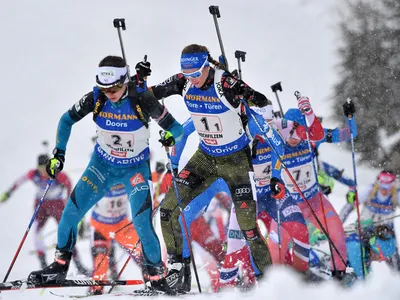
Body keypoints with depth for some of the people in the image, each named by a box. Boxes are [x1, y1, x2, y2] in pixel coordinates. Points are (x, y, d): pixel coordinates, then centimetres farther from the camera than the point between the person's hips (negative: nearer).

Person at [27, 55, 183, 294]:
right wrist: (59, 154, -8)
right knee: (71, 211, -5)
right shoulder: (95, 99, -19)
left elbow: (173, 126, -13)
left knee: (142, 222, -18)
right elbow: (67, 120, -2)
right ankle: (60, 266, 14)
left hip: (136, 168, -3)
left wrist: (171, 135, -34)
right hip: (103, 164, 3)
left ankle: (157, 278, -2)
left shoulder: (143, 100, -25)